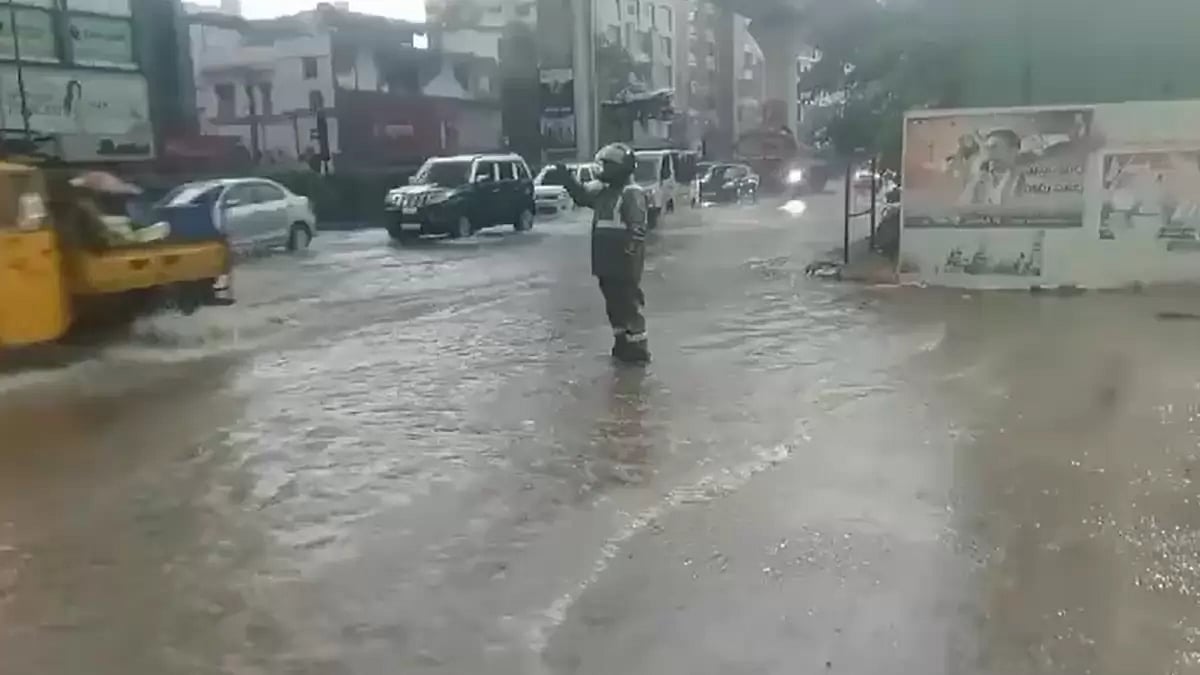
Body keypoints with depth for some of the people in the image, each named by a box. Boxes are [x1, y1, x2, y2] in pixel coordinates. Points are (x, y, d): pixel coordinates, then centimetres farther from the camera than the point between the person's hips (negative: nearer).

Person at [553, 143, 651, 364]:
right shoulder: (602, 190, 14)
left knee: (629, 305, -4)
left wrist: (630, 253, -25)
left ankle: (638, 349, 3)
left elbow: (637, 230, -19)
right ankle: (623, 344, 27)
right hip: (606, 263, 9)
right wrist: (567, 178, 12)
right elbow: (581, 195, 25)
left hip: (624, 264, -9)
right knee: (614, 304, 16)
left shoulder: (632, 194, -13)